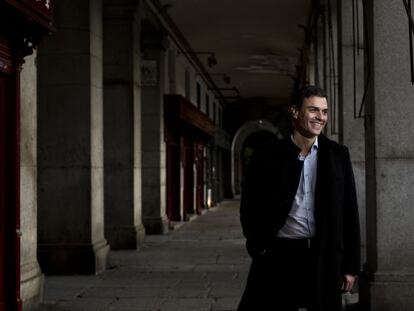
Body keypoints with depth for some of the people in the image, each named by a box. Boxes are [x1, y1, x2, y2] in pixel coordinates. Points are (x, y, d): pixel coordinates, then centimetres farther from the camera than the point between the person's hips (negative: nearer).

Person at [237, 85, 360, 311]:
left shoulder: (338, 155, 4)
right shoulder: (268, 155, 0)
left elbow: (349, 211, 4)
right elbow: (249, 206, 5)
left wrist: (350, 265, 2)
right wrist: (258, 249, -3)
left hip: (324, 258, 2)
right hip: (278, 256, -1)